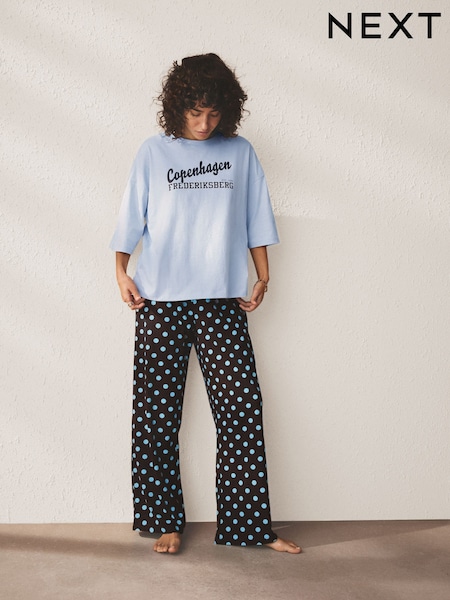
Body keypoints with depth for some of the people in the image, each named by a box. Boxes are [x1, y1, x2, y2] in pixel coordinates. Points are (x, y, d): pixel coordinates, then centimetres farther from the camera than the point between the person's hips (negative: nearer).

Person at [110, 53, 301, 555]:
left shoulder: (241, 152, 10)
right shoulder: (153, 152, 7)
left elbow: (256, 220, 13)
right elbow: (131, 218, 9)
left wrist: (263, 277, 7)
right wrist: (121, 272, 0)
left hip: (222, 301, 1)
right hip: (160, 302, 0)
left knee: (241, 410, -3)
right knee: (157, 414, 1)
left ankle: (249, 525, 9)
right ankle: (166, 522, 16)